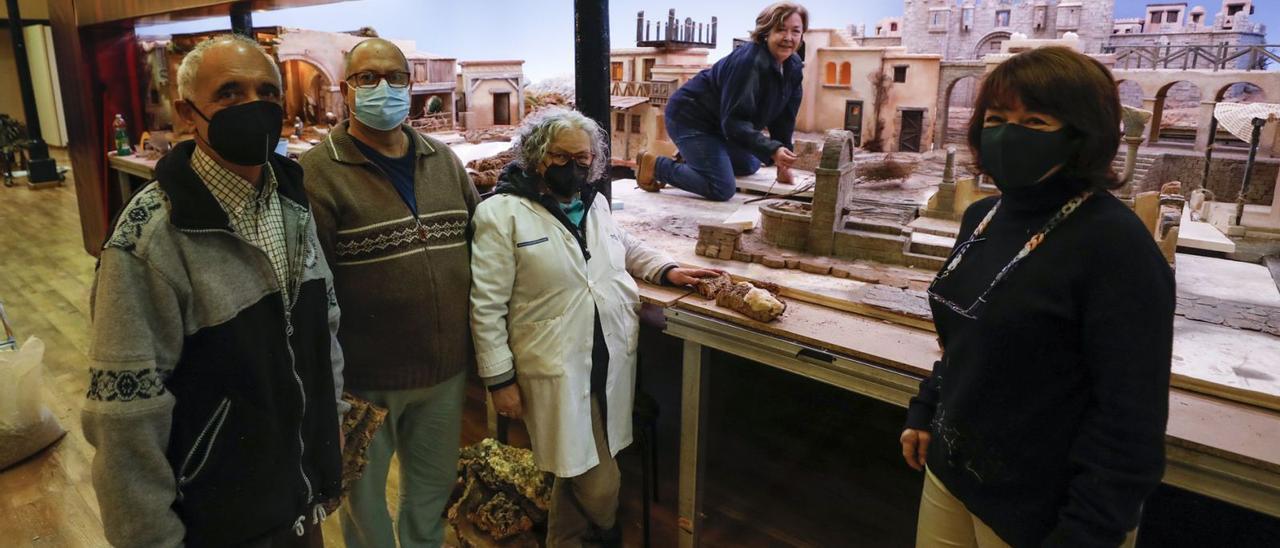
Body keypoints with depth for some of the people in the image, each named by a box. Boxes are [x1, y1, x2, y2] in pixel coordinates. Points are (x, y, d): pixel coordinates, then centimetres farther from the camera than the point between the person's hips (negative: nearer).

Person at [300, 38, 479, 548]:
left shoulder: (444, 160, 5)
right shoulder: (318, 173, -13)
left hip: (447, 368, 5)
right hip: (365, 376, -4)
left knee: (434, 485, 24)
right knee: (364, 492, 19)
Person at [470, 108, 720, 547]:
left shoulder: (595, 202, 9)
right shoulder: (502, 213, -11)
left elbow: (626, 247, 28)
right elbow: (486, 305, -11)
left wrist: (668, 270, 11)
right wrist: (500, 379, -11)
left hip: (615, 357, 6)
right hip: (557, 367, -6)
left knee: (577, 466, 20)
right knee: (599, 485, 2)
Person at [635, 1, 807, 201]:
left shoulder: (793, 66, -2)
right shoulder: (748, 62, -29)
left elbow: (784, 117, 5)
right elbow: (734, 121, -32)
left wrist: (783, 161, 2)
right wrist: (772, 150, -41)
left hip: (719, 123, 10)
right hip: (690, 117, -10)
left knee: (750, 166, 26)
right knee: (723, 189, -18)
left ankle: (689, 159, 28)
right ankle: (655, 165, -4)